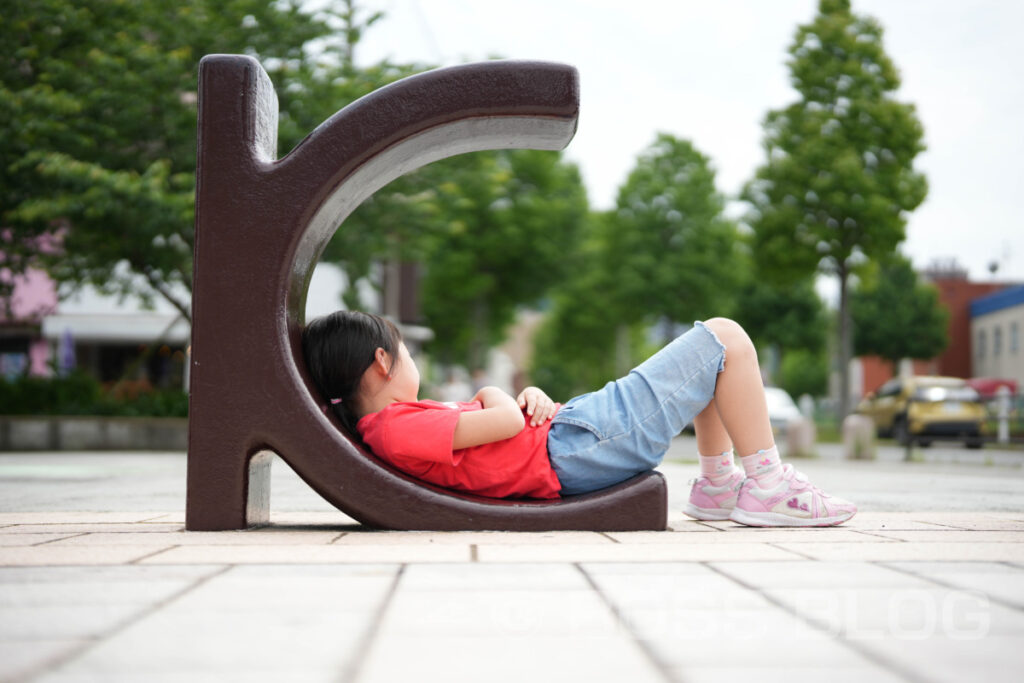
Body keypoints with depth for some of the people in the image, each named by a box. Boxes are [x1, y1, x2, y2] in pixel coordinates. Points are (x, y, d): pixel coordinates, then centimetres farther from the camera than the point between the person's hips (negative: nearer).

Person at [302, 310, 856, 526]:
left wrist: (533, 396, -3)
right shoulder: (397, 430, -20)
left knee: (708, 355, 22)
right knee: (726, 338, -5)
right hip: (573, 448, -11)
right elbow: (507, 423, -24)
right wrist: (493, 395, -2)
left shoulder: (376, 427, 12)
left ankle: (717, 484, 27)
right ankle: (766, 487, 0)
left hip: (563, 429, 11)